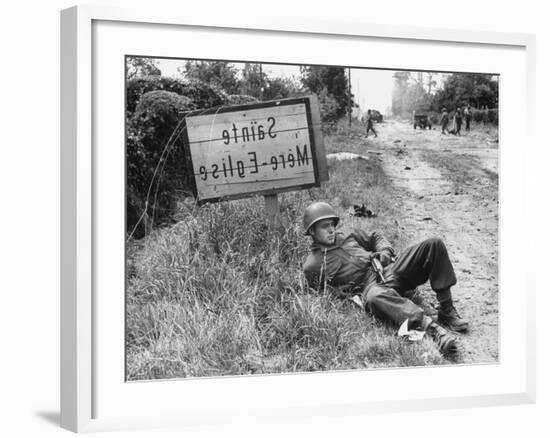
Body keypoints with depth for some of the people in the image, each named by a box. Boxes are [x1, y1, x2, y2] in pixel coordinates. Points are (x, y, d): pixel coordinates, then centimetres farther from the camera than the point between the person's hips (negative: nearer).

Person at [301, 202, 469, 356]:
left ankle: (447, 311, -16)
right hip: (370, 285, -6)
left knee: (433, 244, -13)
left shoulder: (348, 236, 23)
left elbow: (375, 237, 33)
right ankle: (432, 327, -53)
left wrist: (385, 251, 11)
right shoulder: (312, 265, 7)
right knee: (375, 298, -46)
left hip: (391, 269, 6)